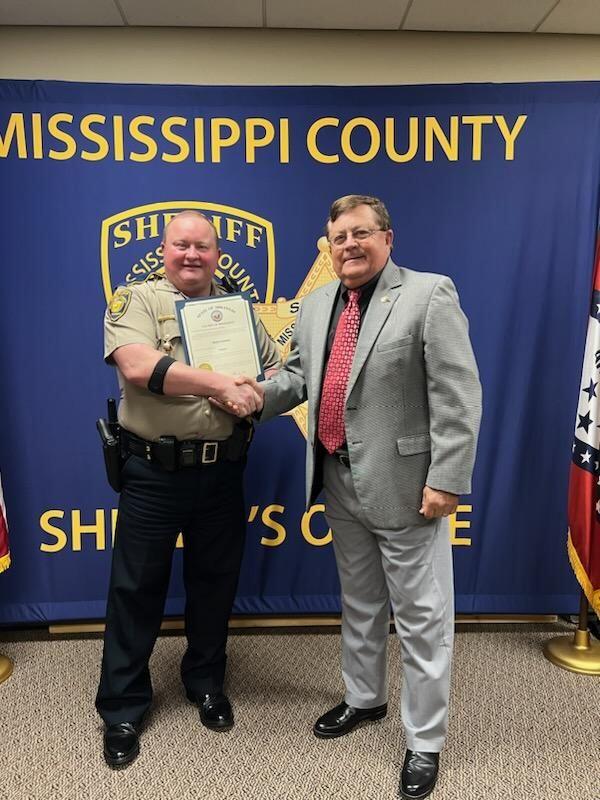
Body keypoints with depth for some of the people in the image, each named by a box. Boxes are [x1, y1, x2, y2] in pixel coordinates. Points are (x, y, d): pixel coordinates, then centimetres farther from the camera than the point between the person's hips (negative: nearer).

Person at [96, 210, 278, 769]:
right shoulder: (136, 300, -2)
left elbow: (278, 371, 13)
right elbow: (137, 366, -21)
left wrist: (260, 392, -11)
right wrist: (220, 384, -23)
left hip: (222, 472, 4)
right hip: (153, 472, -3)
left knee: (215, 581, 16)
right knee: (136, 587, 8)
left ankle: (206, 682, 38)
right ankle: (122, 708, 27)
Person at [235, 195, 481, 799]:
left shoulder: (429, 295, -10)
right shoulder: (315, 305, 9)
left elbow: (457, 397, -14)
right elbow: (298, 375, 16)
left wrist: (446, 479, -17)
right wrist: (255, 394, -2)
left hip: (405, 484, -6)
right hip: (340, 483, 6)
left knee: (420, 616, 8)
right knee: (357, 603, 23)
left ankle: (425, 741, 27)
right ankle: (364, 698, 45)